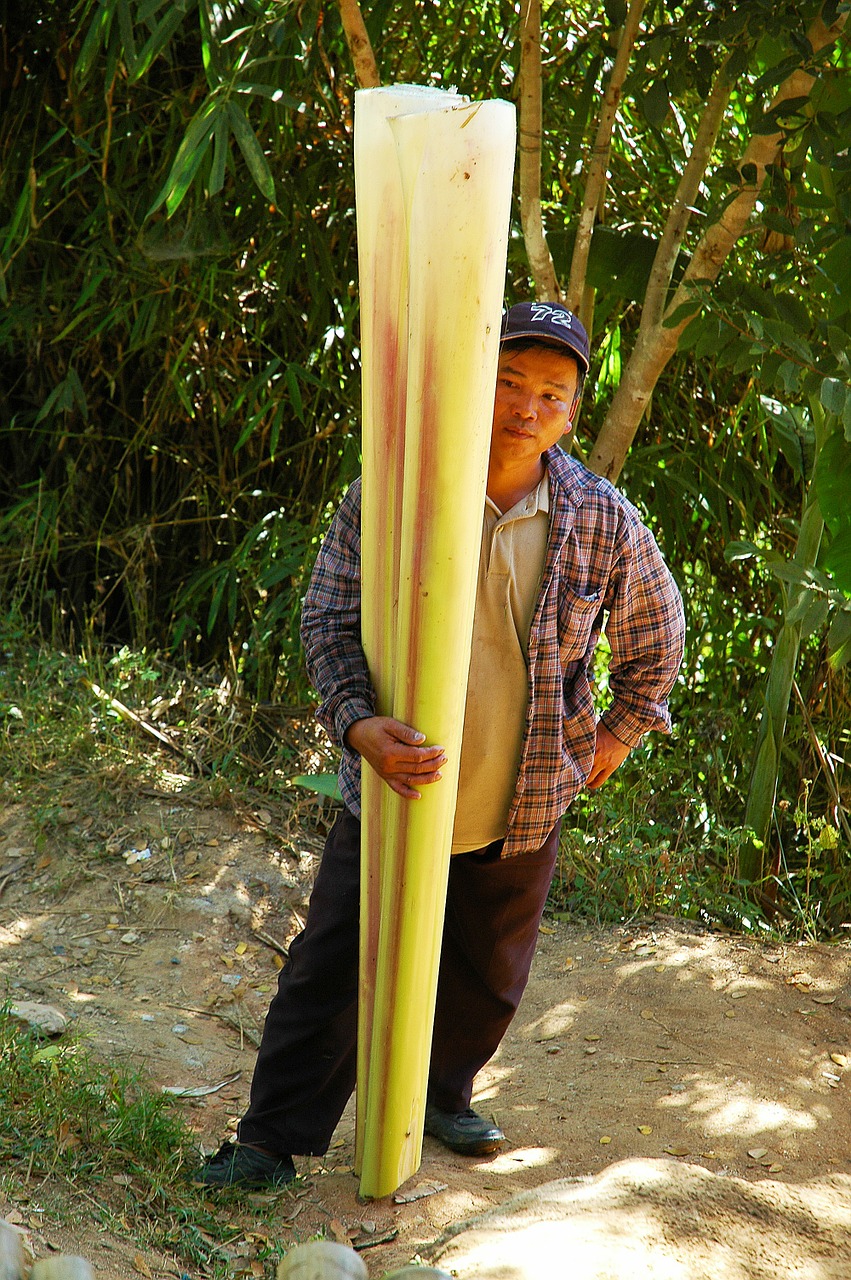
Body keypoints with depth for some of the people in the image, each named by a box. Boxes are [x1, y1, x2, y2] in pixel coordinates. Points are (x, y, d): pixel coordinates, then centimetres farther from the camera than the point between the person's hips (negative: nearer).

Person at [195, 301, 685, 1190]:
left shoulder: (604, 523, -5)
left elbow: (654, 633, 12)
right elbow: (328, 623, -9)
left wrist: (618, 734, 12)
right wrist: (358, 724, -25)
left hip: (521, 808, 2)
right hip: (392, 790, -2)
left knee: (487, 975, 19)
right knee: (333, 971, 4)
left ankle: (440, 1094, 45)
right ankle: (274, 1140, 19)